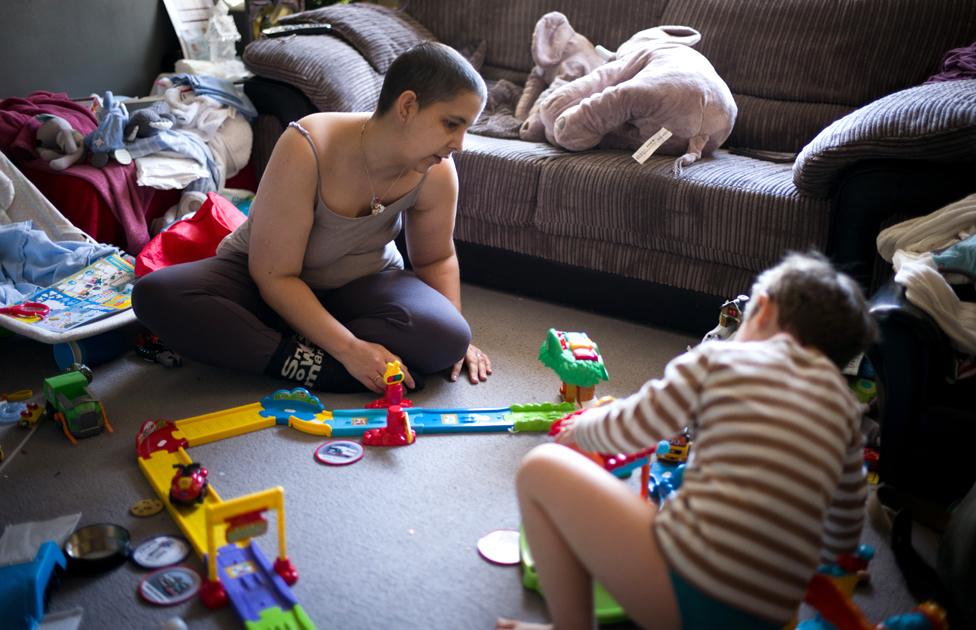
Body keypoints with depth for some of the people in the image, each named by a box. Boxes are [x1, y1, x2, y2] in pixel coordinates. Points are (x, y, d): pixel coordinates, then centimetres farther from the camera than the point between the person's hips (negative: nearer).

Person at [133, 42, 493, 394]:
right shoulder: (307, 149, -30)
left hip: (360, 286, 3)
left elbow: (436, 259, 1)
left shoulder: (436, 173, -18)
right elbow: (274, 275, -27)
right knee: (155, 294, -28)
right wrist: (348, 349, -36)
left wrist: (456, 340, -13)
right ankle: (311, 365, -28)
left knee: (447, 340, -29)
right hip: (264, 278, -2)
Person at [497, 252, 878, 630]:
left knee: (541, 469, 8)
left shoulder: (718, 357, -1)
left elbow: (625, 431, 7)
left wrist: (580, 428, 30)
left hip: (688, 590, -6)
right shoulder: (843, 404, 11)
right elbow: (842, 542, 17)